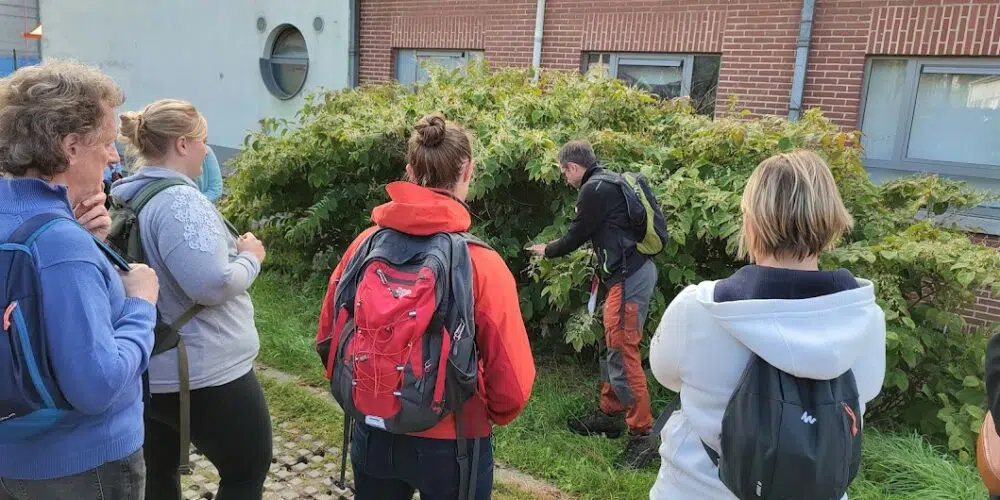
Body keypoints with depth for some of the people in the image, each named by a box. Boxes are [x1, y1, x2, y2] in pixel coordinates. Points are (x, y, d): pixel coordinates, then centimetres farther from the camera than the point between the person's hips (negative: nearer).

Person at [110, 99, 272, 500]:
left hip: (149, 370, 10)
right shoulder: (179, 200, -23)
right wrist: (250, 257, -12)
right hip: (205, 374, -9)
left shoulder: (128, 196, 7)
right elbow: (213, 284, -30)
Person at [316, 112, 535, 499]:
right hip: (450, 445, -3)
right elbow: (512, 384, -17)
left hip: (373, 434, 3)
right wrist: (491, 417, 5)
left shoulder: (365, 245, -10)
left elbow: (328, 338, 1)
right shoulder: (482, 263, -20)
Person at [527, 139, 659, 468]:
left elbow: (577, 235, -4)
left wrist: (547, 251, 14)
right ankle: (610, 414, 29)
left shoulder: (594, 189, -12)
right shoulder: (610, 181, 18)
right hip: (633, 271, 11)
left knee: (622, 353, -9)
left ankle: (642, 434, -3)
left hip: (629, 276, -11)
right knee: (610, 346, 17)